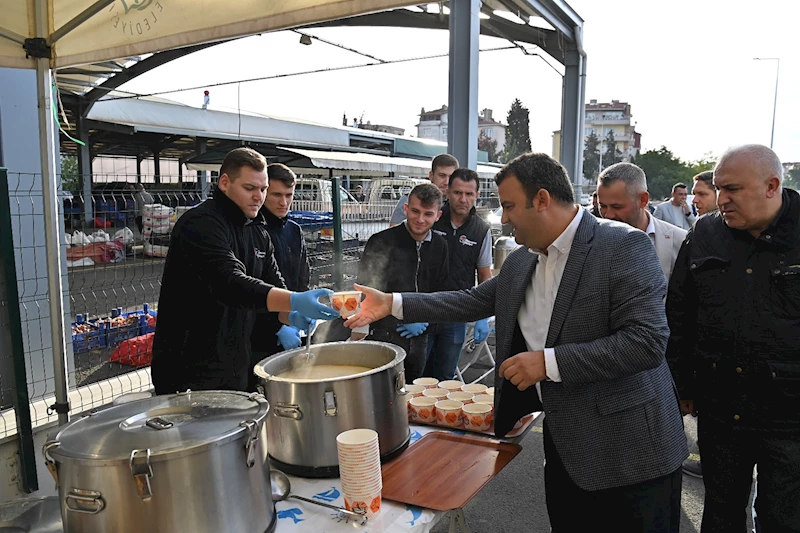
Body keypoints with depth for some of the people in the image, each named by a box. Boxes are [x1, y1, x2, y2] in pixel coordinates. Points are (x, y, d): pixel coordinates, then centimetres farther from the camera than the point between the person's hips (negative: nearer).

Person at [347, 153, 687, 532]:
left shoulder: (624, 246, -18)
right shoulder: (519, 262, 4)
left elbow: (647, 340, -24)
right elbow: (473, 301, 13)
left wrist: (549, 362, -25)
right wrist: (393, 304, 7)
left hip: (628, 453, -6)